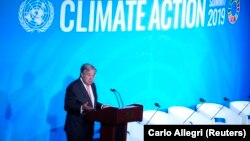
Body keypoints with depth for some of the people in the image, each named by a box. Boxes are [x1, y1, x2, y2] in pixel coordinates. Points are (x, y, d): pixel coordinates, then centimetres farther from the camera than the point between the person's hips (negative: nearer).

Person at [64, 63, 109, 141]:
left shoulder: (92, 85, 10)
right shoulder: (73, 87, -16)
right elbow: (68, 106, -18)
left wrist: (101, 106, -1)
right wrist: (82, 108, -33)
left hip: (89, 127, 8)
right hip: (76, 128, -8)